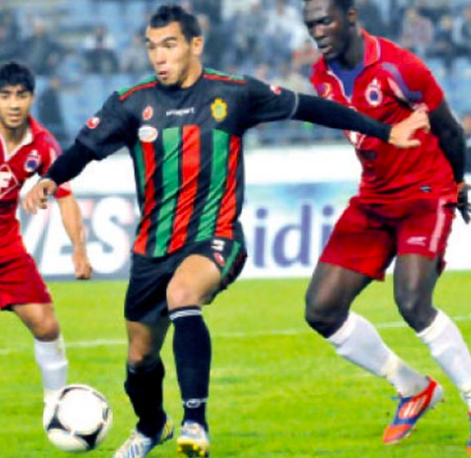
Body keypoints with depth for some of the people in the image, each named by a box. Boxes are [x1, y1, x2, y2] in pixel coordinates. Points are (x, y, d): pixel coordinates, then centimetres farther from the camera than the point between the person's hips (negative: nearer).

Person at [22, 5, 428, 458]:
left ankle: (195, 422, -35)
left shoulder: (234, 95, -4)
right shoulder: (133, 104, -1)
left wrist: (386, 132, 8)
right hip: (153, 248, 4)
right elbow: (85, 147, -5)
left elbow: (306, 107, 4)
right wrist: (49, 180, -28)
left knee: (181, 294, -37)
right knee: (140, 357, 14)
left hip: (214, 239, -4)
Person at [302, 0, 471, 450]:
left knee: (413, 303, -28)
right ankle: (413, 389, 16)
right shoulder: (322, 76, 2)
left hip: (426, 194, -7)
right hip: (373, 200, 7)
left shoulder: (396, 67, -19)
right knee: (321, 310, -3)